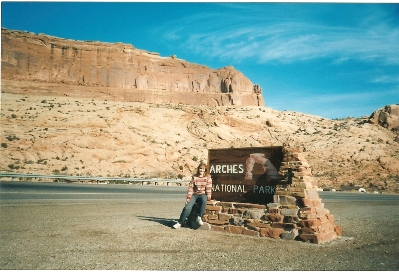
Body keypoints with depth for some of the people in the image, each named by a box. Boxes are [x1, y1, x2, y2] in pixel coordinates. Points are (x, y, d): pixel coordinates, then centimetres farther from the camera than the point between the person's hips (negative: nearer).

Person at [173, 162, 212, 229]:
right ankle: (180, 222, -11)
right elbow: (190, 188, 3)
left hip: (203, 194, -1)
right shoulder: (194, 177, 8)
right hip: (194, 195, 2)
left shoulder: (208, 178, 4)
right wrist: (188, 198, -5)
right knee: (187, 207, -22)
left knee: (204, 200, -38)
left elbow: (208, 188, -1)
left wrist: (208, 198, -12)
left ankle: (199, 217, -27)